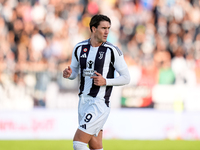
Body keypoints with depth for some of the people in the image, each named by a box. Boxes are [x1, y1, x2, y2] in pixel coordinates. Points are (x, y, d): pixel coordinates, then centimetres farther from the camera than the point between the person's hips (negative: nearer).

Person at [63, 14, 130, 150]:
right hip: (84, 101, 6)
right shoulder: (79, 48, 6)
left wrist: (105, 81, -19)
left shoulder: (112, 51, -8)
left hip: (100, 103, -6)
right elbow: (75, 72, 19)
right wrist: (69, 74, -6)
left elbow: (126, 78, -4)